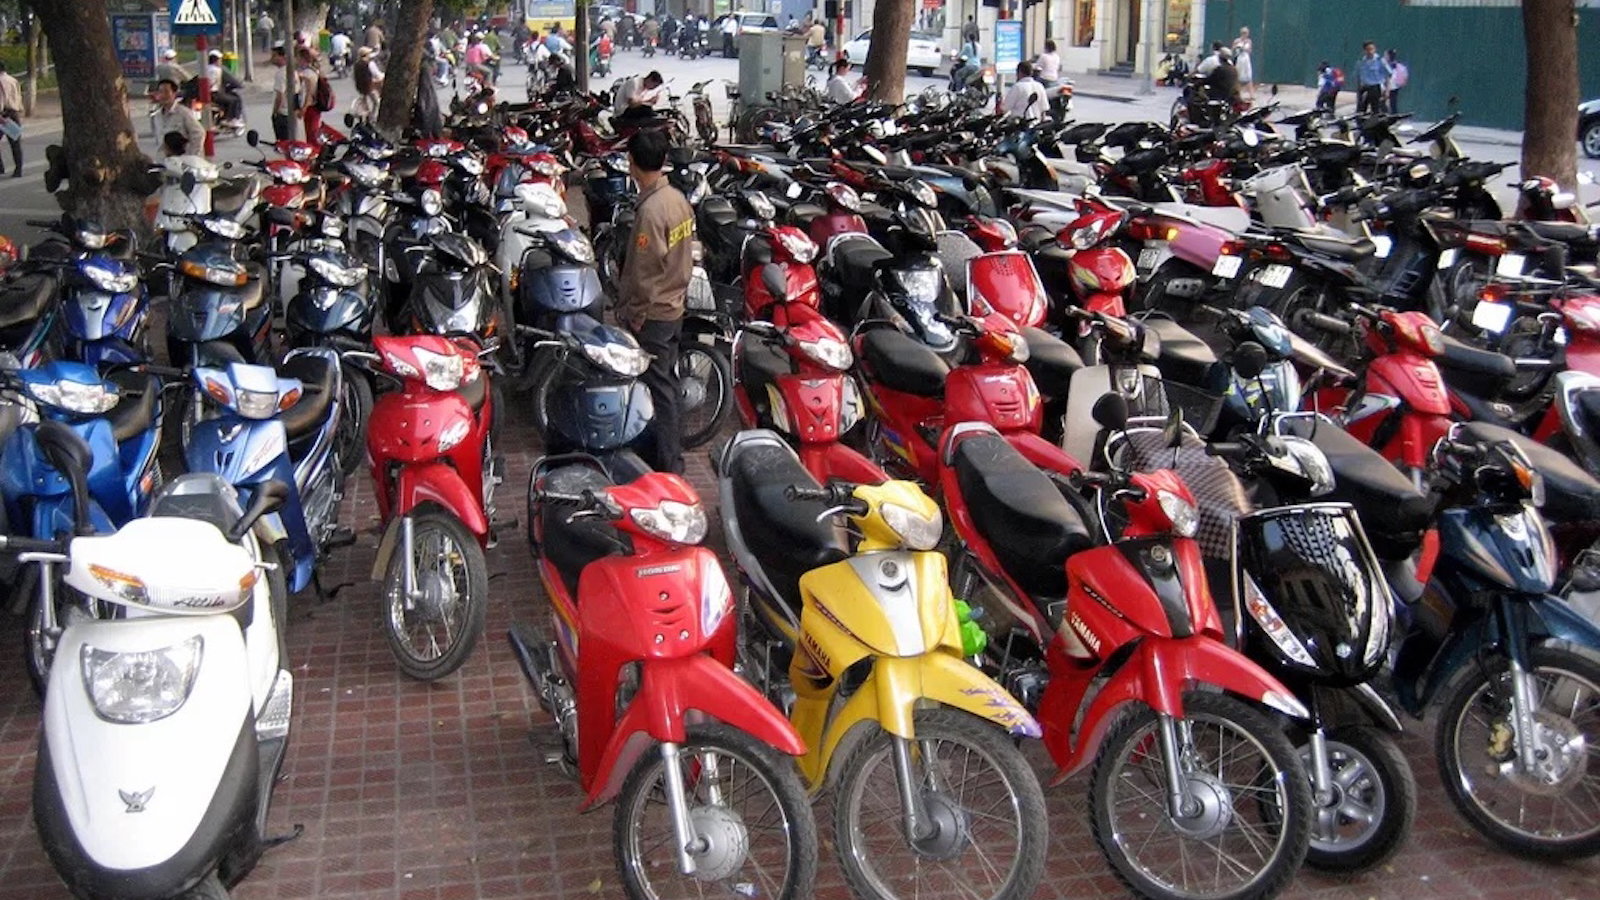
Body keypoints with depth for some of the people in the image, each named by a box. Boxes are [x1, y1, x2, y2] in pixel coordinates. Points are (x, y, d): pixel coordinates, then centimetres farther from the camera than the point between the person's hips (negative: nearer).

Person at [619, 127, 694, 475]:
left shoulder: (649, 211, -23)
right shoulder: (678, 199, 3)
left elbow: (642, 273, -22)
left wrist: (629, 315, -12)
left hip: (651, 314, -9)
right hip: (675, 307, 9)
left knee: (657, 388, -1)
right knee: (667, 380, 18)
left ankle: (668, 465, 4)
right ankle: (673, 453, 29)